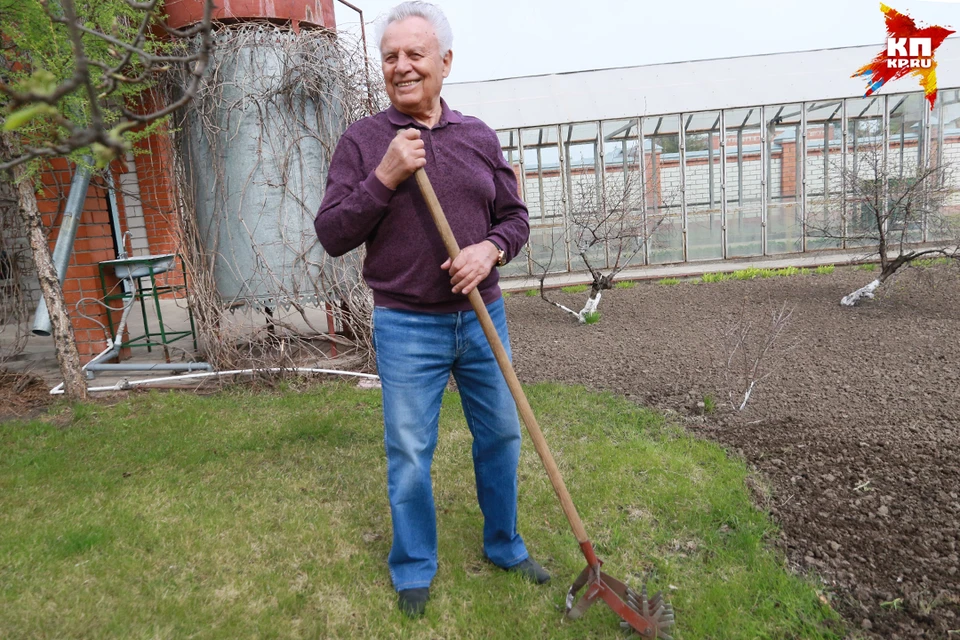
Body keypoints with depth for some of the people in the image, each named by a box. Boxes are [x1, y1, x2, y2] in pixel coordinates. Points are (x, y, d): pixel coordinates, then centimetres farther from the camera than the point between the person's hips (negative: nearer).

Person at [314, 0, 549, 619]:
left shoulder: (480, 137, 5)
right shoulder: (362, 141, -3)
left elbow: (515, 215, 9)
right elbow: (331, 235, -7)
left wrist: (491, 248, -13)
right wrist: (384, 178, -19)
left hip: (482, 316, 3)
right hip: (406, 327, -3)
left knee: (501, 435, 14)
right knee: (409, 453, 6)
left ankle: (504, 545, 38)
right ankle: (414, 568, 30)